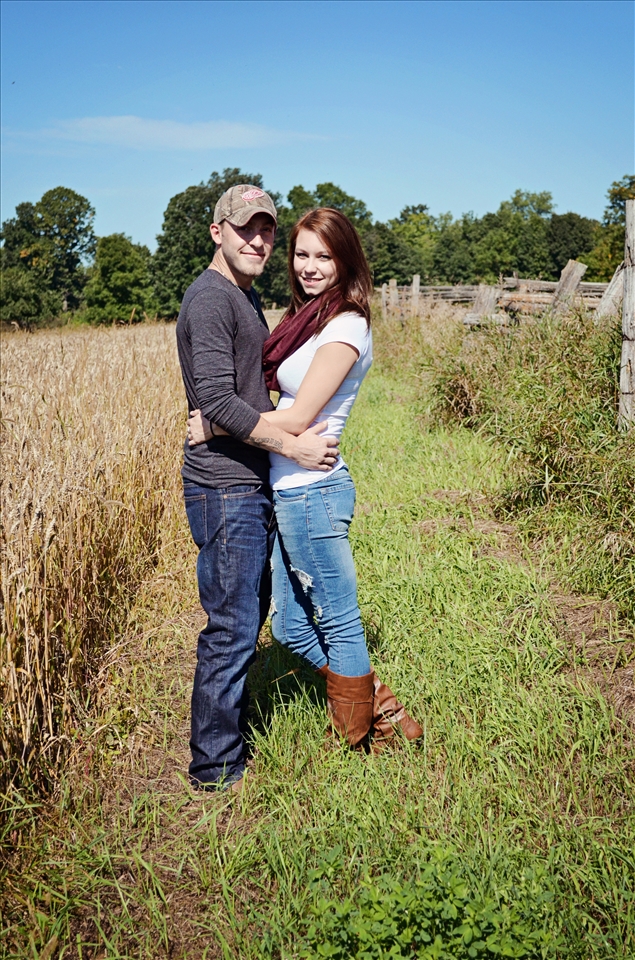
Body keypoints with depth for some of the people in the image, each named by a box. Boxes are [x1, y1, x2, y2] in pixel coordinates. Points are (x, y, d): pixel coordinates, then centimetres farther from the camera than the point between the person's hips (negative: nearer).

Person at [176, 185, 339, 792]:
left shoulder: (246, 296, 18)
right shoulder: (211, 298, -14)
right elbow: (218, 401, -23)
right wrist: (292, 445, -19)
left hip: (254, 483, 10)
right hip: (225, 488, -10)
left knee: (248, 616, 19)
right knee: (231, 629, -2)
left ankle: (231, 728, 34)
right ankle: (216, 769, 12)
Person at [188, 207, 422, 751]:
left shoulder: (346, 327, -13)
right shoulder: (308, 318, 14)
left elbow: (296, 419, -17)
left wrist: (214, 425, -10)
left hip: (312, 491, -9)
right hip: (290, 492, 9)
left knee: (339, 624, 7)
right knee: (292, 628, 16)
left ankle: (354, 747, 26)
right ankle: (382, 710, 31)